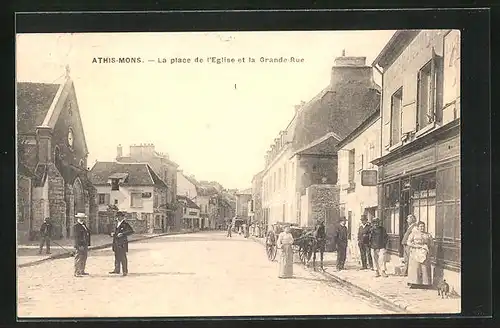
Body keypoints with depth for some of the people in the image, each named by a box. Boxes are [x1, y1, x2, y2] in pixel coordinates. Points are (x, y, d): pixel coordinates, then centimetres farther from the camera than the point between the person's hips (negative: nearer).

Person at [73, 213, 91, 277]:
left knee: (84, 259, 14)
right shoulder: (76, 226, -10)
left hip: (85, 245, 9)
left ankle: (82, 271, 23)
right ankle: (76, 273, -5)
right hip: (80, 245, -9)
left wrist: (87, 244, 17)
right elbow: (77, 236, -17)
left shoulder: (84, 225, 17)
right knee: (78, 259, -7)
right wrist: (79, 245, -22)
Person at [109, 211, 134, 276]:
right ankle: (117, 270, 22)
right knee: (117, 257, 14)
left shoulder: (125, 224, -9)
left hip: (122, 243, -8)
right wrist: (113, 234, 10)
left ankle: (125, 271, -1)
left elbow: (131, 231, -18)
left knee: (123, 257, -6)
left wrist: (123, 234, -22)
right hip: (116, 243, 8)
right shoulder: (117, 224, 17)